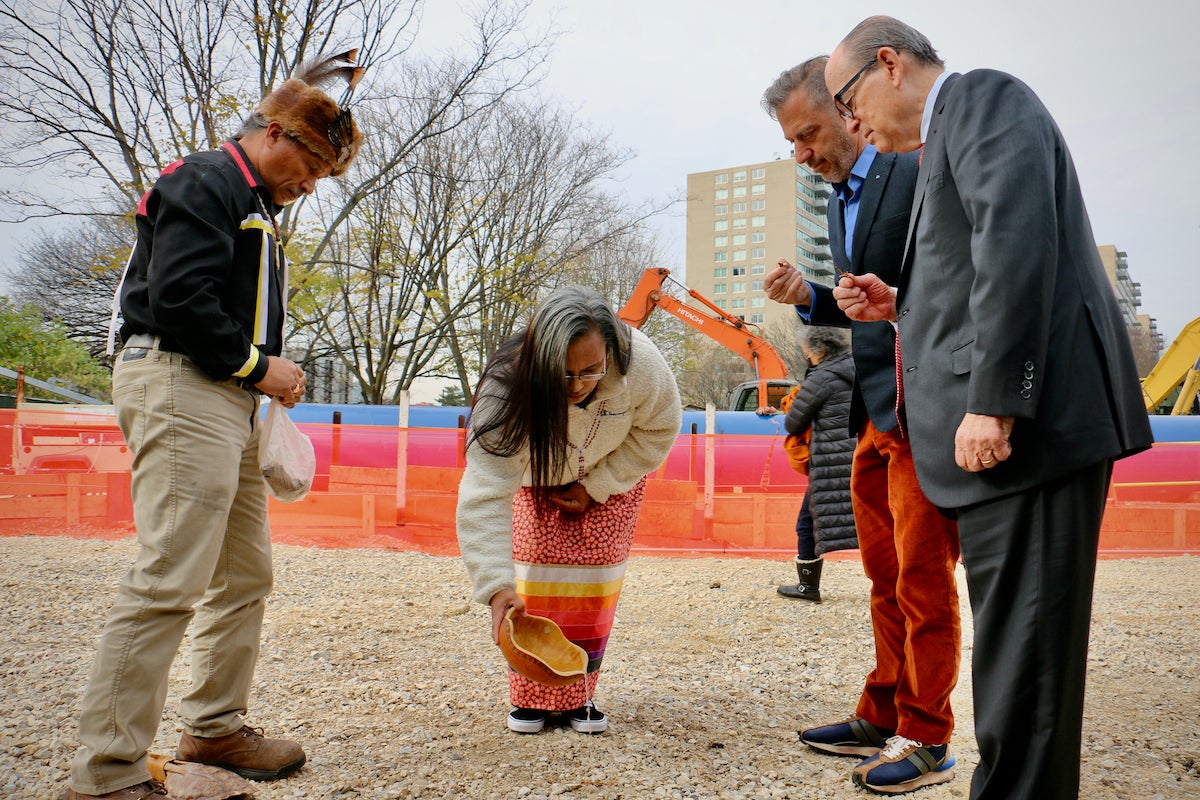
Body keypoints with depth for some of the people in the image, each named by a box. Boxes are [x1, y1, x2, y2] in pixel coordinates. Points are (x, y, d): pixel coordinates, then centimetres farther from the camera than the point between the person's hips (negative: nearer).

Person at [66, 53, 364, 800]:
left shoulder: (255, 208, 24)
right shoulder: (205, 182, -6)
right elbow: (178, 298, -19)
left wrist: (267, 373, 8)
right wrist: (257, 366, -11)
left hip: (227, 398, 11)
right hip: (179, 384, -11)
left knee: (247, 576, 13)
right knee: (169, 582, -14)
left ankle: (215, 724, 26)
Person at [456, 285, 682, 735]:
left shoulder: (639, 365, -38)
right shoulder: (507, 387, -42)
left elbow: (658, 432, -16)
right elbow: (485, 494, -46)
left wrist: (595, 487, -19)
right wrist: (497, 587, -55)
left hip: (614, 468, 1)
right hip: (535, 473, -1)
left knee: (598, 565, -8)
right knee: (537, 561, -12)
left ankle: (579, 695, 6)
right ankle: (531, 695, 3)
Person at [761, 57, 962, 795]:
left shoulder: (918, 175, -11)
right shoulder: (839, 201, 16)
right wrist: (809, 296, 2)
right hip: (876, 416, 9)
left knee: (923, 581, -1)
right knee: (886, 577, 15)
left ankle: (929, 741, 13)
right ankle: (881, 719, 27)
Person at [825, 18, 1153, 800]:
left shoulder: (983, 97, -1)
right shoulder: (951, 132, 27)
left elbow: (1018, 245, -17)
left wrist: (992, 403, -22)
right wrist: (900, 303, 15)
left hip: (1028, 421, -10)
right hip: (1008, 434, 10)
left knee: (1023, 642, -6)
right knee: (1013, 642, 13)